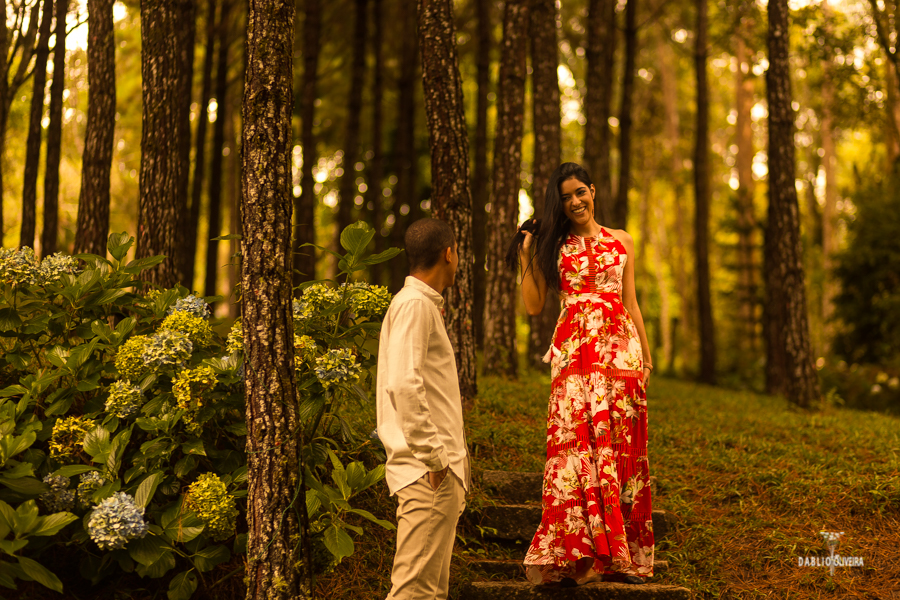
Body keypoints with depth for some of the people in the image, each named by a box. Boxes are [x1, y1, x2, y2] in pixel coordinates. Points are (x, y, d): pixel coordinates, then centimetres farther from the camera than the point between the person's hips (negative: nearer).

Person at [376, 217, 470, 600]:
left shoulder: (423, 304, 22)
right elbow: (403, 384, -22)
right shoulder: (414, 304, -10)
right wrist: (433, 456, -20)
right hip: (429, 469, -10)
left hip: (439, 469, 10)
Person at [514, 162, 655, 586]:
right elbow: (533, 305, 6)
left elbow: (631, 303, 16)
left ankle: (622, 554, 4)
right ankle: (575, 554, -7)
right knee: (576, 442, -8)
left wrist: (646, 353, 11)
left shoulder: (621, 242, 15)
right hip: (574, 352, -2)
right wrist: (527, 256, 0)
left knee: (621, 446, -1)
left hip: (620, 348, 2)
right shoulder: (553, 246, 11)